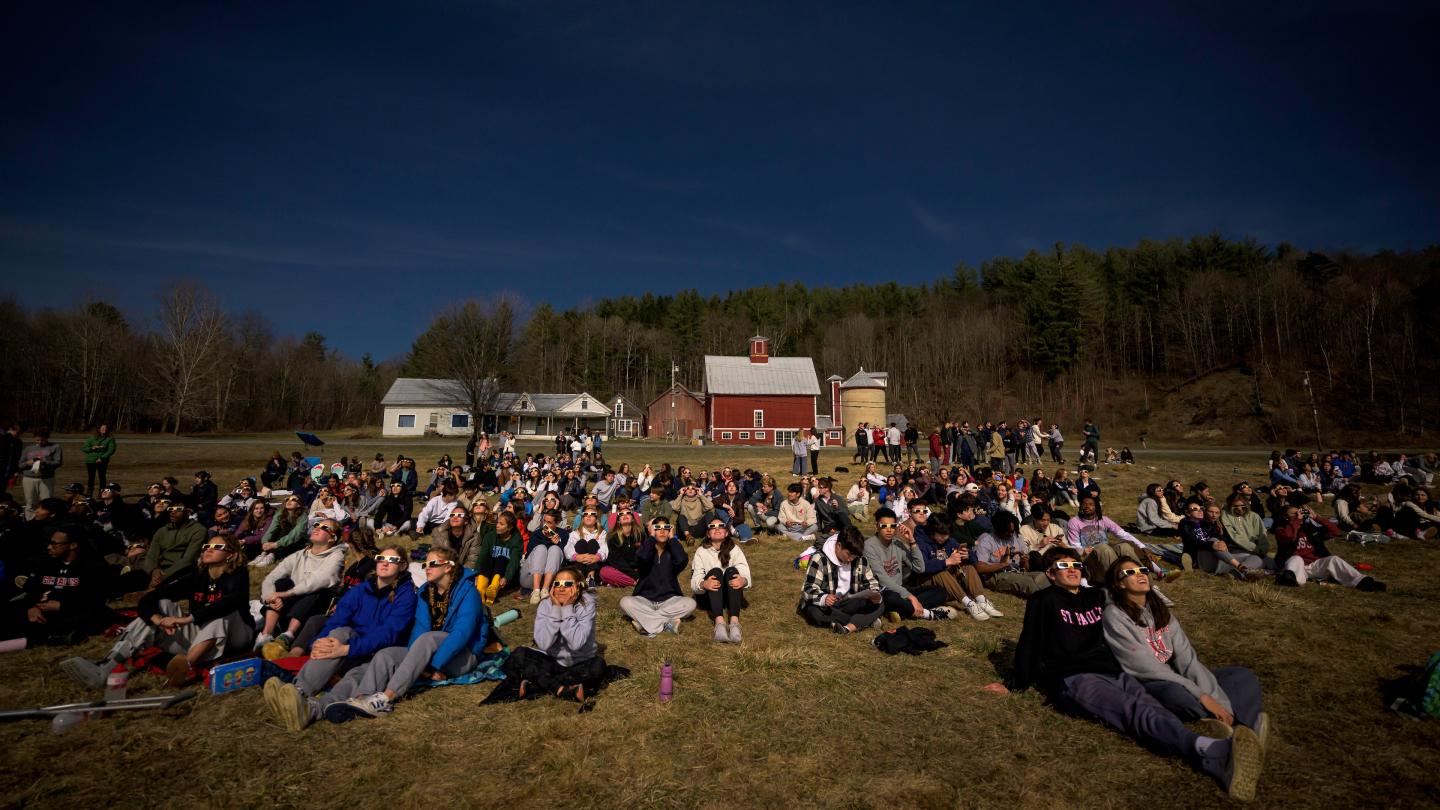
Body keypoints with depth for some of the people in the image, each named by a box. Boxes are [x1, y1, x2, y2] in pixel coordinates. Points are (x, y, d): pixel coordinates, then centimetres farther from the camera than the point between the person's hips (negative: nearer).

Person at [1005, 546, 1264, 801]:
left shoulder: (1096, 596, 26)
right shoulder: (1044, 601, 8)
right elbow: (1029, 645, 8)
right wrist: (1016, 685, 10)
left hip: (1113, 673, 5)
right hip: (1073, 679, -5)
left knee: (1152, 710, -29)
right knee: (1137, 712, -33)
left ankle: (1221, 763, -55)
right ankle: (1217, 753, -59)